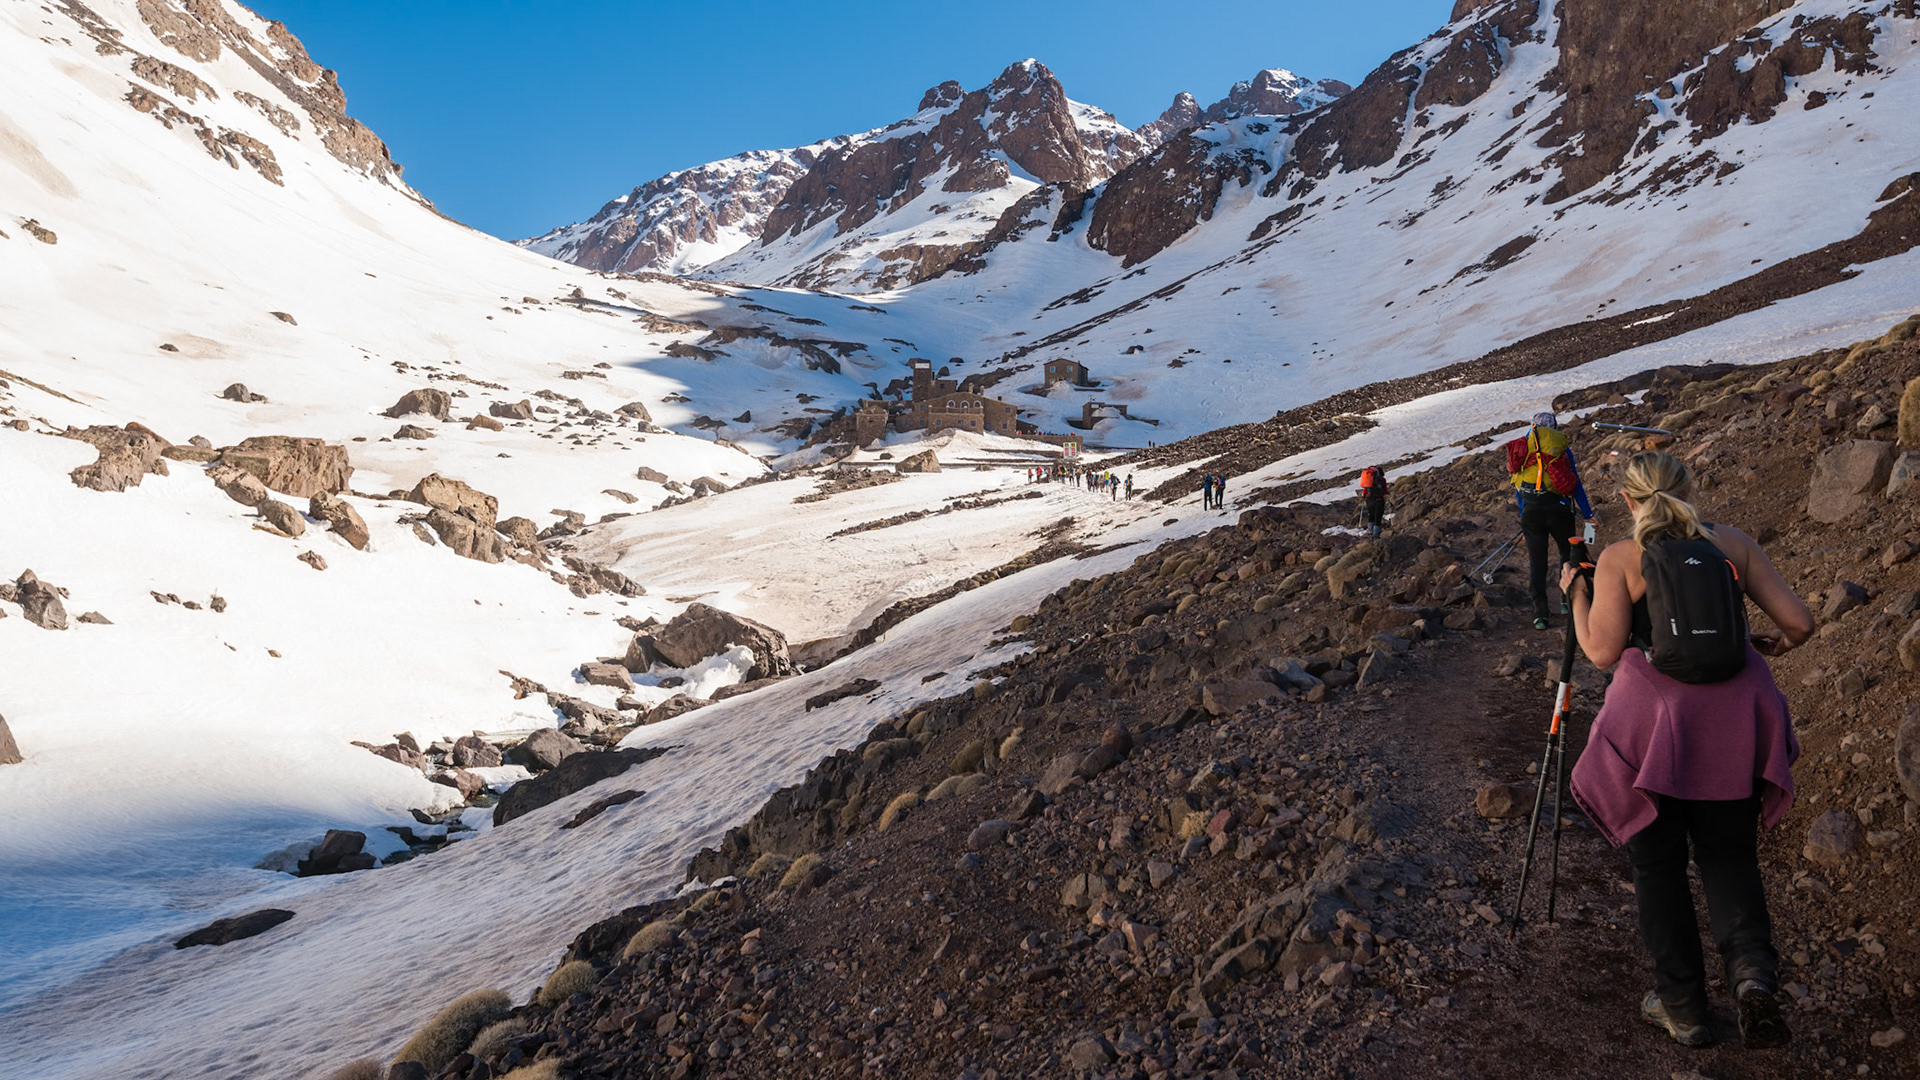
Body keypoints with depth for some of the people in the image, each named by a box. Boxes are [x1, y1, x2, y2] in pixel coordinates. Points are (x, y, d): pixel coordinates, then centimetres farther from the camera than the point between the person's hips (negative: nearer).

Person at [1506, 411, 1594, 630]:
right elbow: (1575, 484, 2)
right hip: (1557, 509, -2)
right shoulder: (1561, 447, 2)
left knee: (1537, 561, 6)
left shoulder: (1522, 446, 11)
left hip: (1530, 511, 2)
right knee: (1568, 553, 21)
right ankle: (1567, 600, 25)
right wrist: (1587, 514, 8)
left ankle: (1539, 613, -1)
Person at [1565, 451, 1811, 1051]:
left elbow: (1603, 652, -11)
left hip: (1653, 727, -3)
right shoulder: (1734, 544, 5)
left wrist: (1574, 595, 4)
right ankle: (1752, 969, -7)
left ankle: (1683, 1009, 19)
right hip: (1734, 724, 3)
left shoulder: (1619, 559, -4)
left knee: (1658, 866, 12)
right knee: (1729, 854, 18)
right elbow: (1799, 623, 2)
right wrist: (1765, 648, 23)